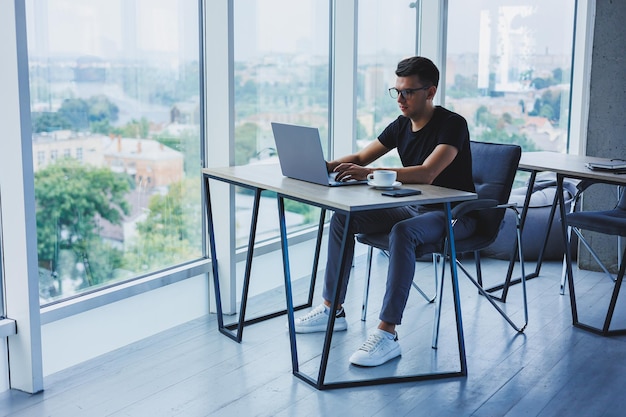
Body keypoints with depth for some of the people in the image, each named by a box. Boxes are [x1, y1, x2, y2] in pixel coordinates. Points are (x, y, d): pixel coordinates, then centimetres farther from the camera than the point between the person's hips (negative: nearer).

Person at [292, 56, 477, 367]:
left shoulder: (452, 125, -18)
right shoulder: (401, 126, 6)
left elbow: (426, 174, -33)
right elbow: (360, 157, 11)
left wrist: (369, 173, -40)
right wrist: (330, 165, -11)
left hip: (453, 215, -8)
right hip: (413, 207, 8)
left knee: (403, 232, -39)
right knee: (343, 219, -4)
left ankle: (387, 335, -38)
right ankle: (332, 310, 3)